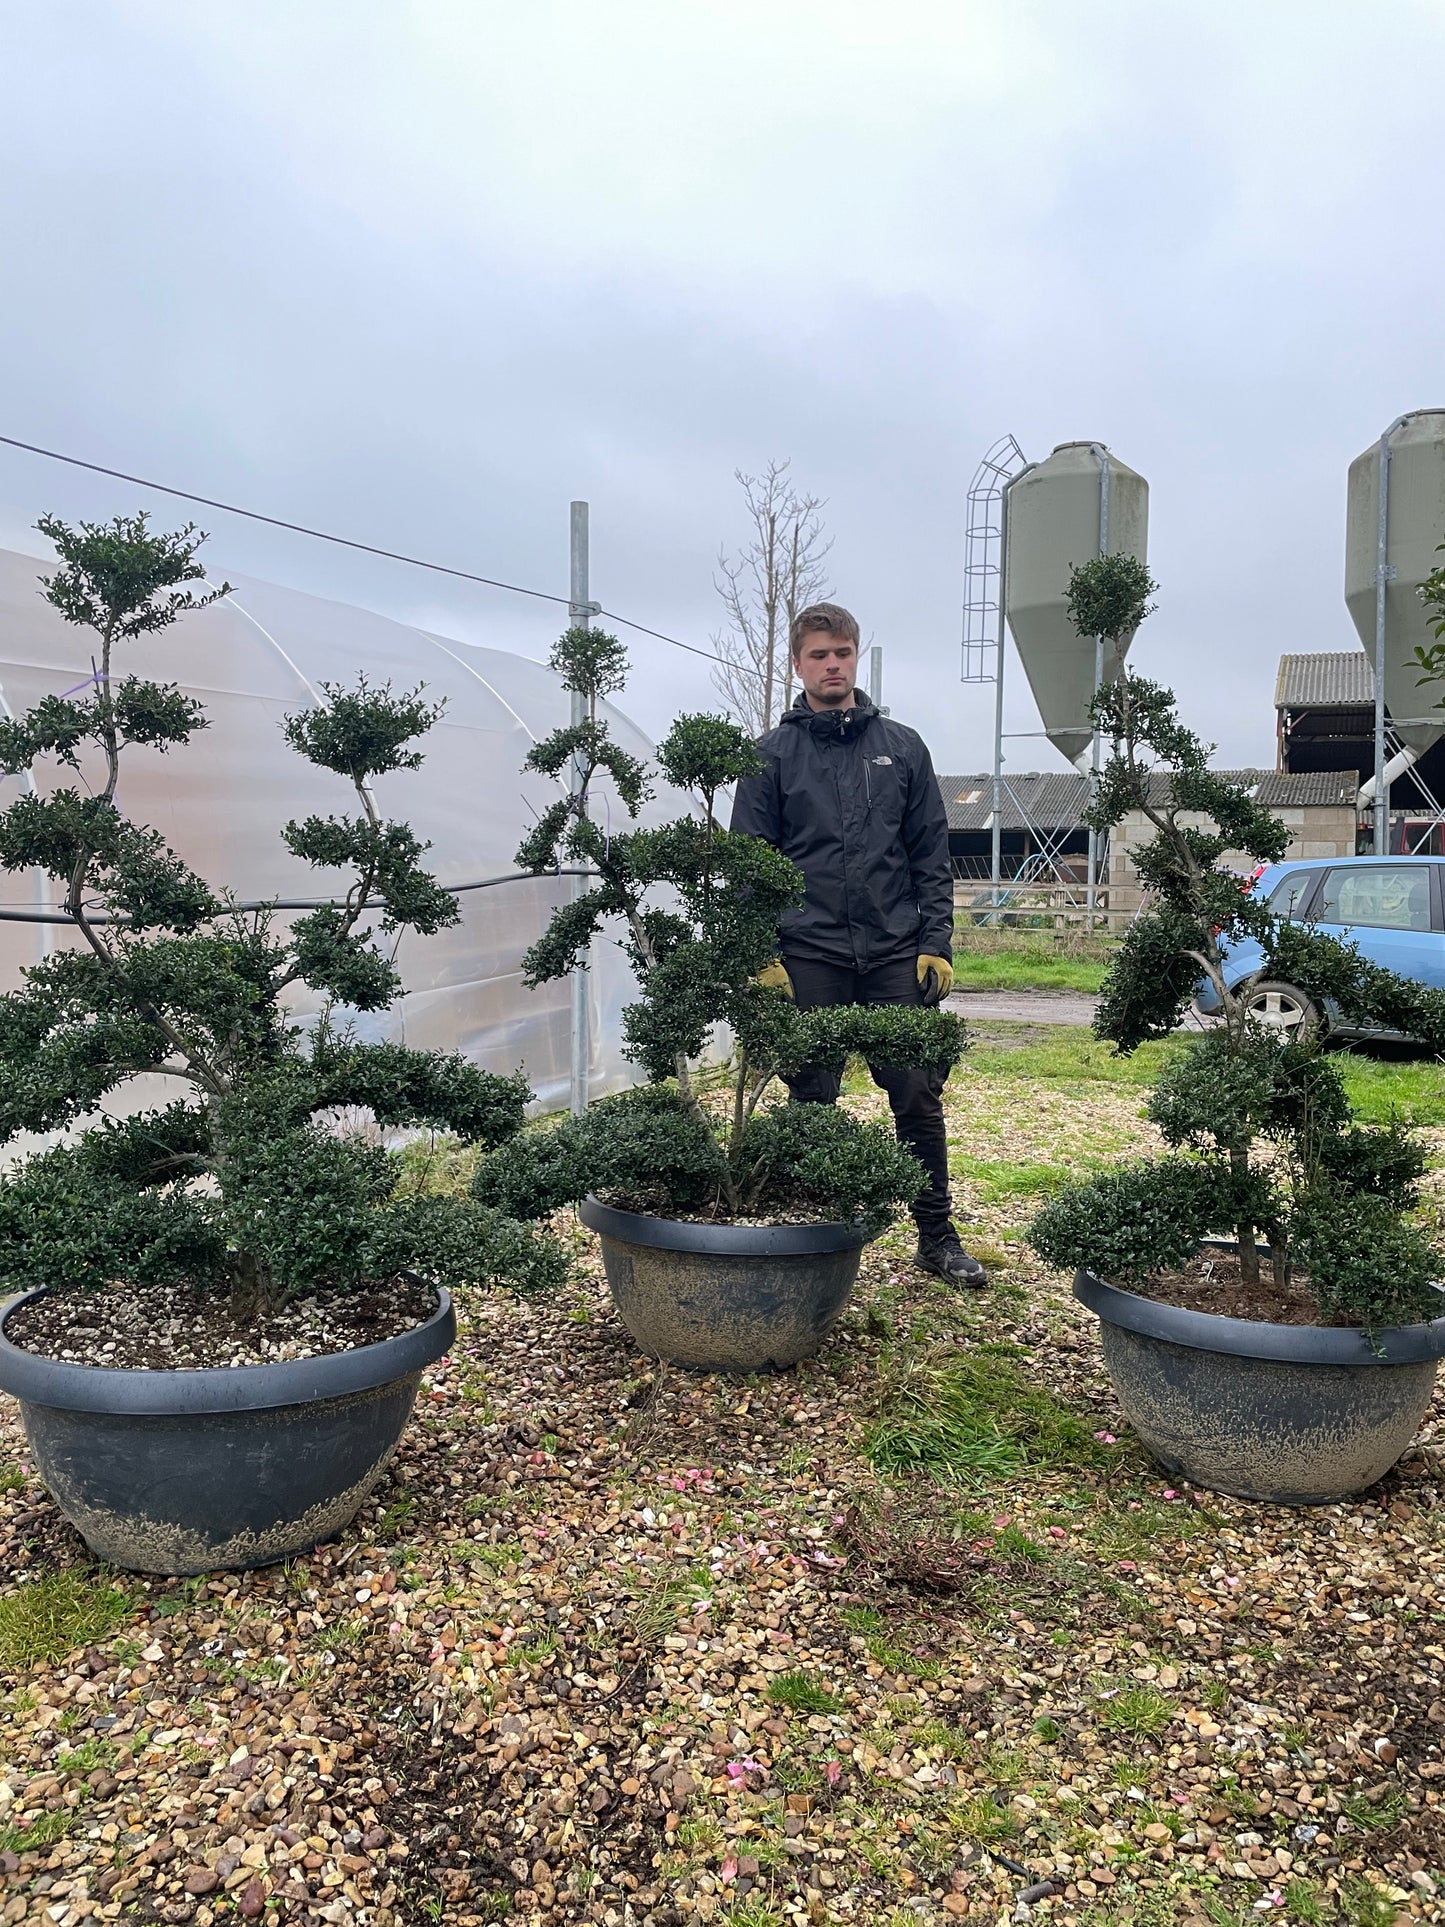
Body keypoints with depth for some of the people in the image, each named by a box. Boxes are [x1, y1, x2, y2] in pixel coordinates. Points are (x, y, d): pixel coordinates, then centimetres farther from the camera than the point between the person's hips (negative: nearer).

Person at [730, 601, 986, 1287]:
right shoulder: (772, 755, 5)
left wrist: (935, 943, 0)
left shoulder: (902, 748, 10)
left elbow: (931, 857, 9)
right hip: (808, 956, -1)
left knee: (918, 1095, 2)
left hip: (896, 956, 2)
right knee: (812, 1103, 6)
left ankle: (937, 1237, 16)